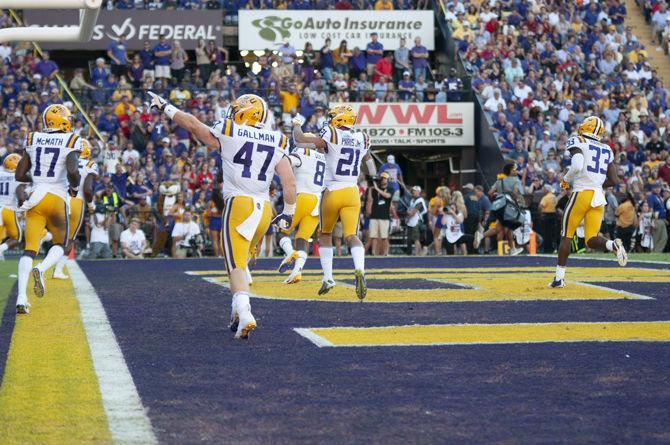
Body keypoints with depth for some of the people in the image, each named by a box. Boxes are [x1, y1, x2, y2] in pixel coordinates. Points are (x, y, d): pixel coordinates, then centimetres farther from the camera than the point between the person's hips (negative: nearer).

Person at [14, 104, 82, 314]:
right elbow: (72, 170, -20)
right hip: (57, 198, -3)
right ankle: (41, 269, -14)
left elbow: (19, 175, 8)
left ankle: (21, 297, -14)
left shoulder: (33, 140, 8)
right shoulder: (70, 142, -4)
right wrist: (74, 187, 0)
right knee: (59, 245, 18)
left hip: (35, 197, 3)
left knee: (29, 249, 3)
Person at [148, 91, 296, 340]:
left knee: (236, 265, -10)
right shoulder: (276, 143, 11)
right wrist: (288, 213, 20)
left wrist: (165, 108, 25)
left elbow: (193, 125, 12)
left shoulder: (228, 135, 1)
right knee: (241, 261, 22)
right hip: (264, 209, 5)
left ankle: (244, 314, -27)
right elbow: (290, 183, 8)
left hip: (239, 205, -5)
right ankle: (238, 311, 19)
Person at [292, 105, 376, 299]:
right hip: (352, 193, 3)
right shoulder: (361, 139, 8)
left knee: (325, 234, 17)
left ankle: (328, 277, 15)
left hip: (333, 193, -3)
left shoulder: (330, 136, -9)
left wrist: (296, 126, 10)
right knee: (352, 236, -5)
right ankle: (360, 270, -32)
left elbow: (300, 140, -9)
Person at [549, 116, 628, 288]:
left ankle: (559, 277, 9)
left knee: (567, 236, 7)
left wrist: (566, 180, -2)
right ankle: (613, 245, -25)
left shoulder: (578, 143, -2)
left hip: (581, 194, -5)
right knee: (591, 240, 6)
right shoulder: (606, 150, 16)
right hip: (599, 196, 5)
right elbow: (614, 180, 12)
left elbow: (577, 166, -20)